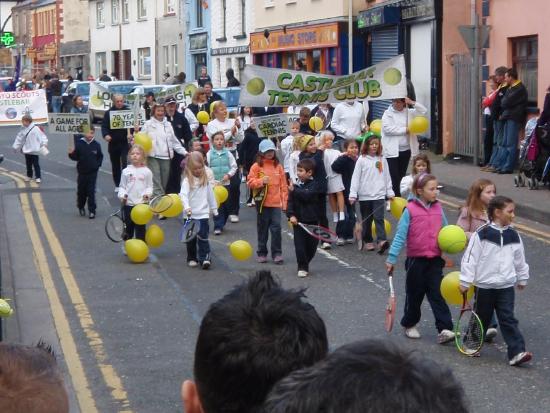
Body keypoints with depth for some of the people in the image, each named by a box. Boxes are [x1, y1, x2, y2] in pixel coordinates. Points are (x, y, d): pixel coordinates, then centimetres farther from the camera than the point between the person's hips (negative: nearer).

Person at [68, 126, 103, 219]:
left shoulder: (96, 145, -3)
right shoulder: (79, 144, -7)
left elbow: (100, 156, 9)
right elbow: (75, 157, -5)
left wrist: (98, 164, -2)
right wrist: (71, 154, -24)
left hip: (92, 172, 0)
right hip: (82, 172, 1)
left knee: (91, 192, -1)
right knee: (81, 191, 12)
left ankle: (92, 211, 4)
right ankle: (81, 207, 34)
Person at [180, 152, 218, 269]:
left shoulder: (205, 179, 7)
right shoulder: (187, 180, -7)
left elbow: (210, 195, 16)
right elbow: (183, 195, -19)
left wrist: (214, 208, 20)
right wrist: (187, 207, -33)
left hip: (203, 214, 1)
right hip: (190, 214, -1)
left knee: (203, 237, -8)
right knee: (191, 238, 10)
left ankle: (204, 258, -11)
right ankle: (192, 258, 22)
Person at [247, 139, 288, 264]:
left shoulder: (278, 166, 7)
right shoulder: (257, 166, 0)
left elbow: (283, 185, 8)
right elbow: (250, 182, -3)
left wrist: (284, 200, 5)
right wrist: (261, 181, -19)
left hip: (276, 203, 1)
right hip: (262, 202, -1)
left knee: (276, 228, -6)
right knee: (263, 229, 8)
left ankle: (277, 253, 2)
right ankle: (262, 253, 19)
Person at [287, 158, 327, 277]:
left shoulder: (315, 185, -5)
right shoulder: (295, 185, 4)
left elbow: (307, 196, -22)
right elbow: (290, 202, -1)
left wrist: (294, 190, -16)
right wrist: (291, 215, -15)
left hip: (312, 220, -1)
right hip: (298, 220, 1)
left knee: (311, 245, 8)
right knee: (299, 245, -5)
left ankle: (305, 263, 27)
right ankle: (302, 267, 4)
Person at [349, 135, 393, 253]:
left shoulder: (382, 160, 7)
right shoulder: (362, 160, 0)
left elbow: (387, 177, 12)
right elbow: (356, 177, -1)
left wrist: (390, 192, 9)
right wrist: (353, 194, -7)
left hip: (379, 195, 0)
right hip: (364, 195, 0)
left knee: (379, 217, -14)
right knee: (366, 220, 9)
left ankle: (382, 241, -24)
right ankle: (367, 241, 21)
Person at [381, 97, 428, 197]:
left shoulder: (409, 112, 9)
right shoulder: (388, 114, -2)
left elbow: (424, 111, 5)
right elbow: (387, 129, -16)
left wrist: (412, 103, -6)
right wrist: (405, 130, -15)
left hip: (406, 150, 4)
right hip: (392, 151, -4)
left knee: (401, 176, 12)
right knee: (393, 177, -9)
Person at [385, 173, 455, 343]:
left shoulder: (438, 208, 2)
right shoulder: (410, 209, -11)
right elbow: (400, 235, -10)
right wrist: (391, 258, -12)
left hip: (435, 259, 3)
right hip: (416, 259, -3)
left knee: (437, 294, -2)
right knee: (415, 294, 12)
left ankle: (444, 329, -6)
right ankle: (409, 325, 31)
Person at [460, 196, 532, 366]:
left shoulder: (513, 236, 3)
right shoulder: (481, 234, -12)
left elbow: (519, 259, 16)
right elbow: (470, 258, -10)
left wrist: (522, 279, 24)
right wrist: (465, 282, -10)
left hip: (506, 286, 3)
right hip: (484, 286, -3)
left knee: (508, 319, -4)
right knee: (481, 318, 12)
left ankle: (517, 352, -10)